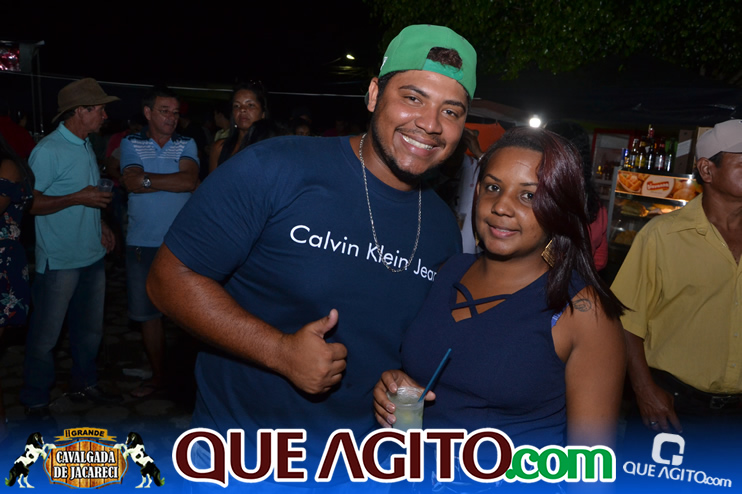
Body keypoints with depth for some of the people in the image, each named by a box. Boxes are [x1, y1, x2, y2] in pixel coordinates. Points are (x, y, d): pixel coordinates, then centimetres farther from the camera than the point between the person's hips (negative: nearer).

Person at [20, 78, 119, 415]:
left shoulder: (86, 146, 10)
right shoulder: (48, 151, -15)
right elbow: (30, 203, -18)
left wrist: (99, 225, 8)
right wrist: (78, 198, -22)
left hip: (92, 255, 8)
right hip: (59, 260, -8)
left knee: (90, 327, 18)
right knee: (46, 334, 5)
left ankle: (84, 382, 36)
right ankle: (35, 401, 21)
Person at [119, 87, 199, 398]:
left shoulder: (186, 145, 6)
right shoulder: (131, 144, 7)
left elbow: (190, 180, -12)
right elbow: (132, 183, -10)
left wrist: (147, 179, -11)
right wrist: (172, 181, -10)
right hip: (142, 244, 1)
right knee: (147, 313, 10)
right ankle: (158, 376, 25)